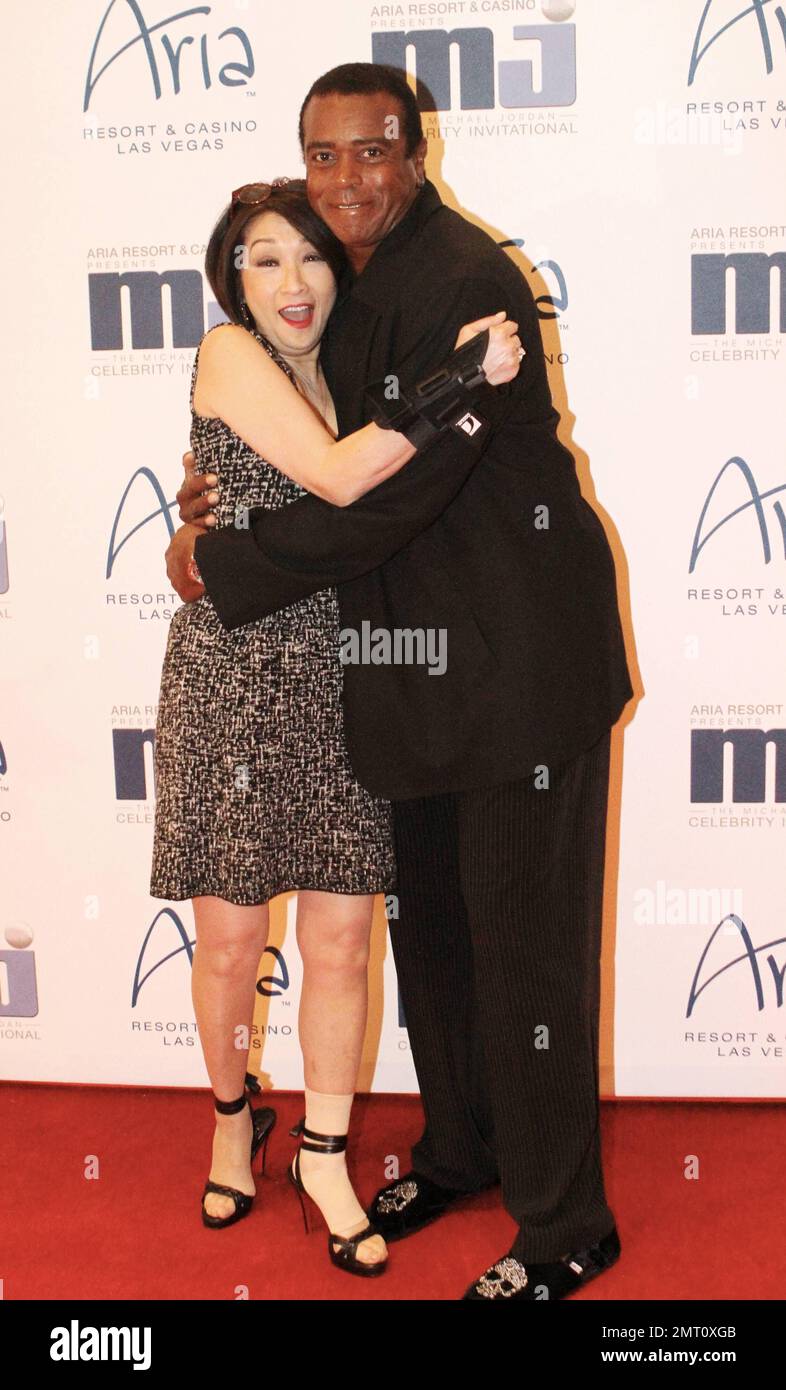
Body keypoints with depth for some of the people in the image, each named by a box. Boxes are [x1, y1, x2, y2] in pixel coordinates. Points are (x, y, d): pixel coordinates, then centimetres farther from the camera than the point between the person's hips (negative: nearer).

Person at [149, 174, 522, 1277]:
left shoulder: (340, 373, 14)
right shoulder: (229, 354, -5)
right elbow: (336, 476, -19)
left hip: (338, 676, 5)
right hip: (235, 672, -5)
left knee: (341, 942, 4)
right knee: (230, 940, 7)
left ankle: (324, 1161, 22)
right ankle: (235, 1122, 34)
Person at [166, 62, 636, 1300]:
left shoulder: (465, 285, -20)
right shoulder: (354, 280, 10)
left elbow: (390, 495, -24)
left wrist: (221, 566, -14)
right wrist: (226, 494, 2)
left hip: (519, 662, -9)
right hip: (419, 658, 9)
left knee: (525, 945, 0)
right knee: (430, 925, 19)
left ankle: (564, 1231, 18)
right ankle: (459, 1149, 40)